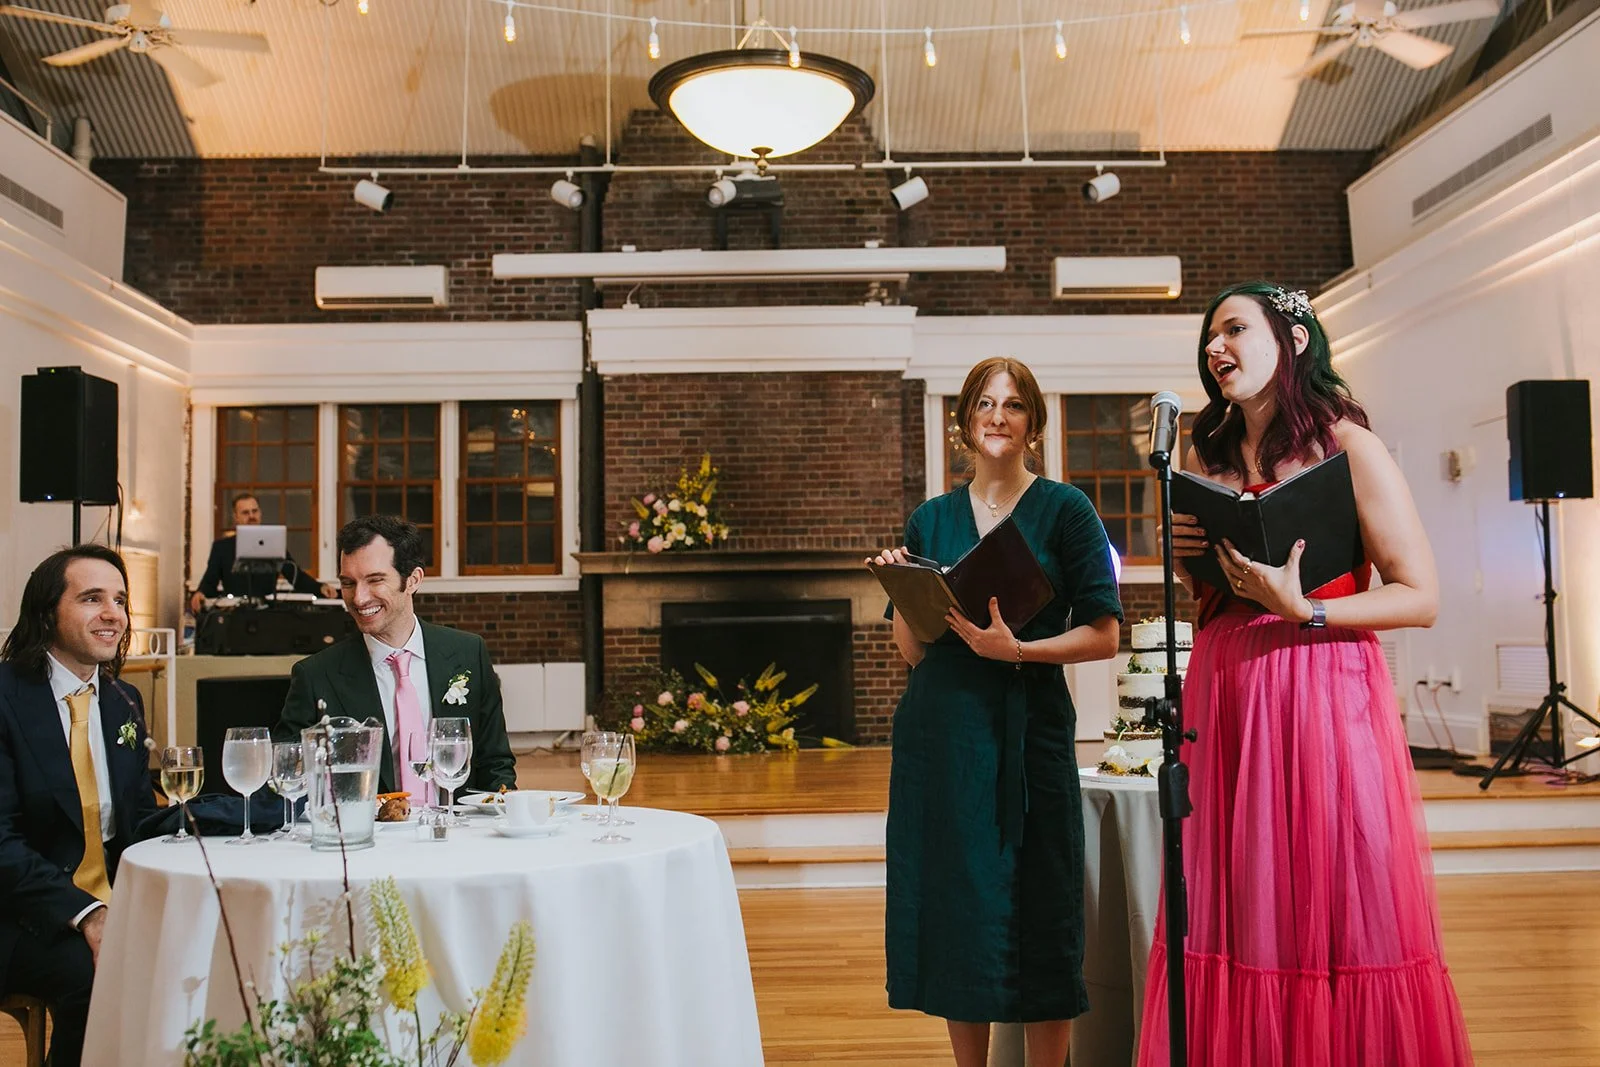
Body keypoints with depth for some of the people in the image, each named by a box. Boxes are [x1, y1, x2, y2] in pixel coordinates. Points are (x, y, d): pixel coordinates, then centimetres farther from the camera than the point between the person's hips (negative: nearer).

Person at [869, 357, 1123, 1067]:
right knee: (953, 905, 8)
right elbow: (913, 650, 11)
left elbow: (1104, 635, -4)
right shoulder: (931, 519, 11)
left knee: (1035, 911, 1)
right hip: (940, 731, 3)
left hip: (1027, 728, -3)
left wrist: (1015, 649, -17)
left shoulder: (1064, 510, 1)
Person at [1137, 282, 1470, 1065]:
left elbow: (1421, 597, -7)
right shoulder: (1207, 456, 12)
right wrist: (1186, 559, -1)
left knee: (1332, 911, 1)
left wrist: (1302, 610, -19)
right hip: (1225, 698, 5)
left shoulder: (1347, 447, -3)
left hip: (1324, 697, -4)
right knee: (1236, 915, 6)